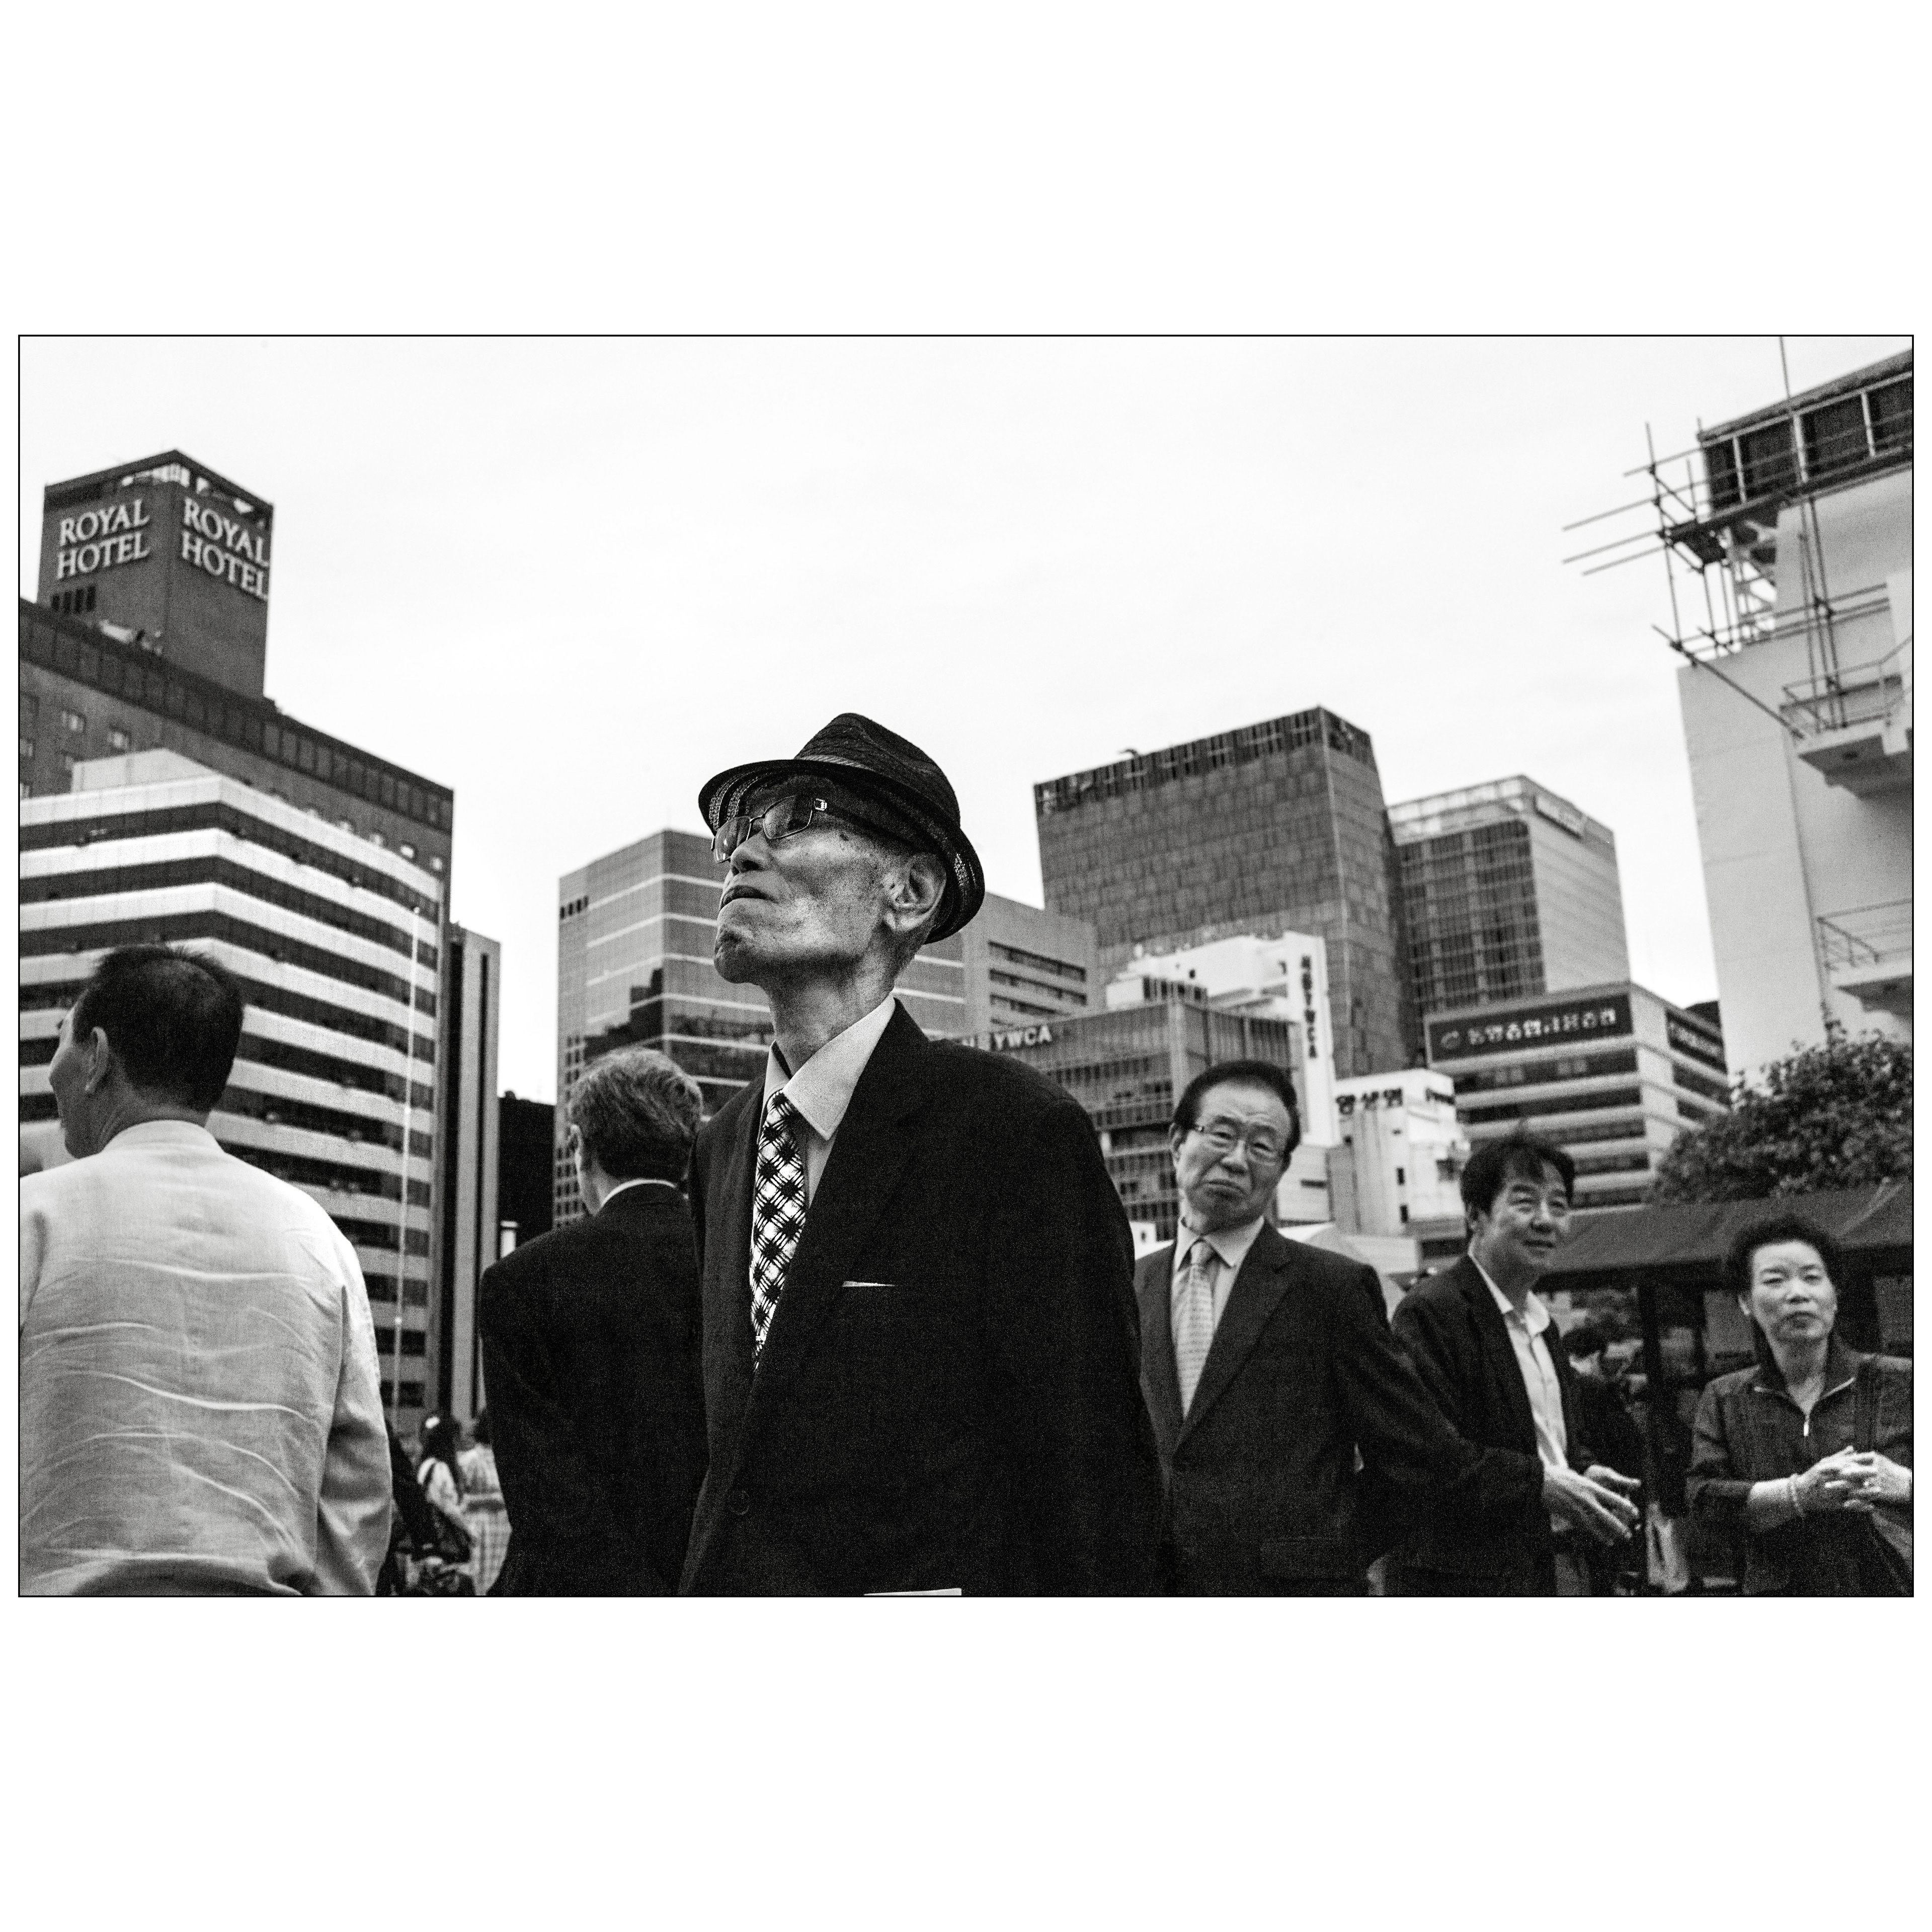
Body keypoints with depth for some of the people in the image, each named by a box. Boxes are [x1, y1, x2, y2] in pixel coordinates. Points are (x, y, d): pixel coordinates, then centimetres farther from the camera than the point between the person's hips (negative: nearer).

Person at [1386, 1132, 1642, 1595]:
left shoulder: (1541, 1321, 19)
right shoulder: (1428, 1311, -12)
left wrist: (1585, 1475, 4)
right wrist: (1538, 1483, -21)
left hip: (1563, 1571, 9)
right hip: (1466, 1578, -9)